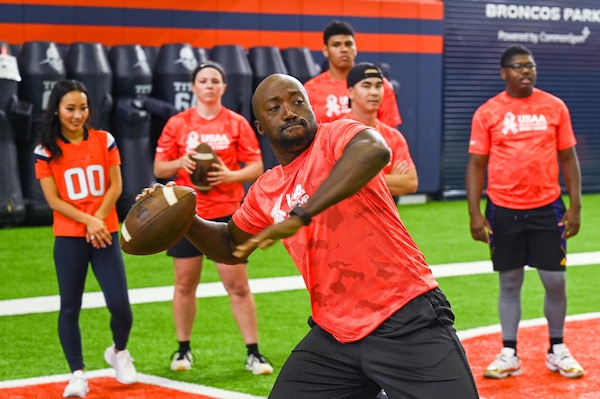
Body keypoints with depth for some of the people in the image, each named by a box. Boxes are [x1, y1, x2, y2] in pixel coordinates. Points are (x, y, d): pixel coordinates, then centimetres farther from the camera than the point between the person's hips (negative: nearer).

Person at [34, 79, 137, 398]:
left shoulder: (104, 140, 3)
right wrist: (87, 220, -15)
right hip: (68, 238, -1)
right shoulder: (46, 150, -2)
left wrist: (98, 219, -11)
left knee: (120, 305, -4)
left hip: (105, 235, 1)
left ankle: (119, 352, 25)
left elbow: (115, 186, 2)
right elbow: (53, 199, -5)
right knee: (70, 308, 3)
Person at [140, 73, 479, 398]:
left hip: (407, 319, -6)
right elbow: (232, 246, 28)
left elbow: (375, 150, -35)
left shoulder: (336, 137, -9)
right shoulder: (265, 192, 9)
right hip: (335, 335, 6)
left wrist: (301, 215, -37)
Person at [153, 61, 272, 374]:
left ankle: (253, 353, 7)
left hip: (227, 214, -1)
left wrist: (230, 175, -18)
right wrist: (180, 163, -15)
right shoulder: (177, 123, 3)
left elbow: (256, 167, 0)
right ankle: (184, 349, 22)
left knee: (238, 286, -1)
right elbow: (159, 168, 5)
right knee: (185, 284, 8)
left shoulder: (237, 123, 1)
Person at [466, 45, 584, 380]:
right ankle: (509, 354, 16)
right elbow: (476, 165, 2)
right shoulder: (487, 113, 0)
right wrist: (475, 213, -6)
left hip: (547, 208, 1)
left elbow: (568, 159, 6)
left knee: (556, 281, 3)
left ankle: (558, 351, 20)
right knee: (510, 283, 7)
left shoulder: (555, 107, 3)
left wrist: (576, 206, -1)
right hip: (504, 211, -1)